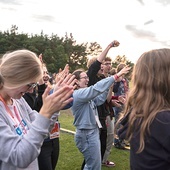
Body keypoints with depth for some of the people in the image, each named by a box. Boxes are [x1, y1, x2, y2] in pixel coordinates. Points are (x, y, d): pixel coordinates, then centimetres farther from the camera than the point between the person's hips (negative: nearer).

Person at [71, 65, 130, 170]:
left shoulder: (85, 94, 11)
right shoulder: (78, 94, -20)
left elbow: (99, 100, 6)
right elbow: (96, 88, -31)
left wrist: (108, 86, -4)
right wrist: (116, 76, -32)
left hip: (93, 132, 10)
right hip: (86, 134, -10)